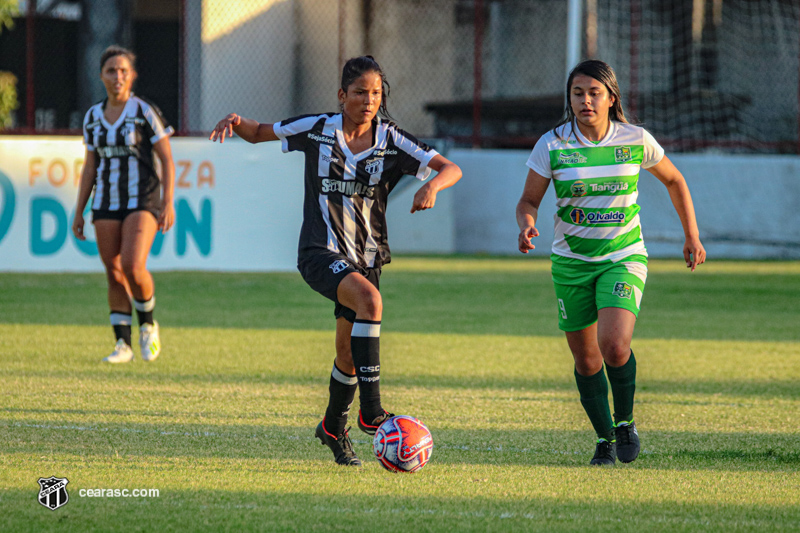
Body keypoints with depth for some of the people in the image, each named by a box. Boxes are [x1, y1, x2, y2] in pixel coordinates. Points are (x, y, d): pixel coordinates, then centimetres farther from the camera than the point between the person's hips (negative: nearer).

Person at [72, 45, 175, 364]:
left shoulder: (145, 112, -6)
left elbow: (167, 160, -5)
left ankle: (147, 323, 5)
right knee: (114, 275, 2)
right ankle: (123, 345, 8)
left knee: (133, 267, -20)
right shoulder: (93, 117, 9)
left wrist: (168, 203, -14)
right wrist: (78, 213, 11)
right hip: (106, 203, 5)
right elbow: (90, 167, 14)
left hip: (142, 202, -5)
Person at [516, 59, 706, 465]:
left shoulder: (636, 141, -5)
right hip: (571, 263, 1)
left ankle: (625, 421, 3)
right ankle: (605, 440, 26)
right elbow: (529, 201, -2)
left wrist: (692, 236, 11)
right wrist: (526, 223, -25)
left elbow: (673, 181, 11)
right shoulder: (552, 145, -8)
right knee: (586, 360, 5)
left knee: (614, 346, -23)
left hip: (623, 257, -1)